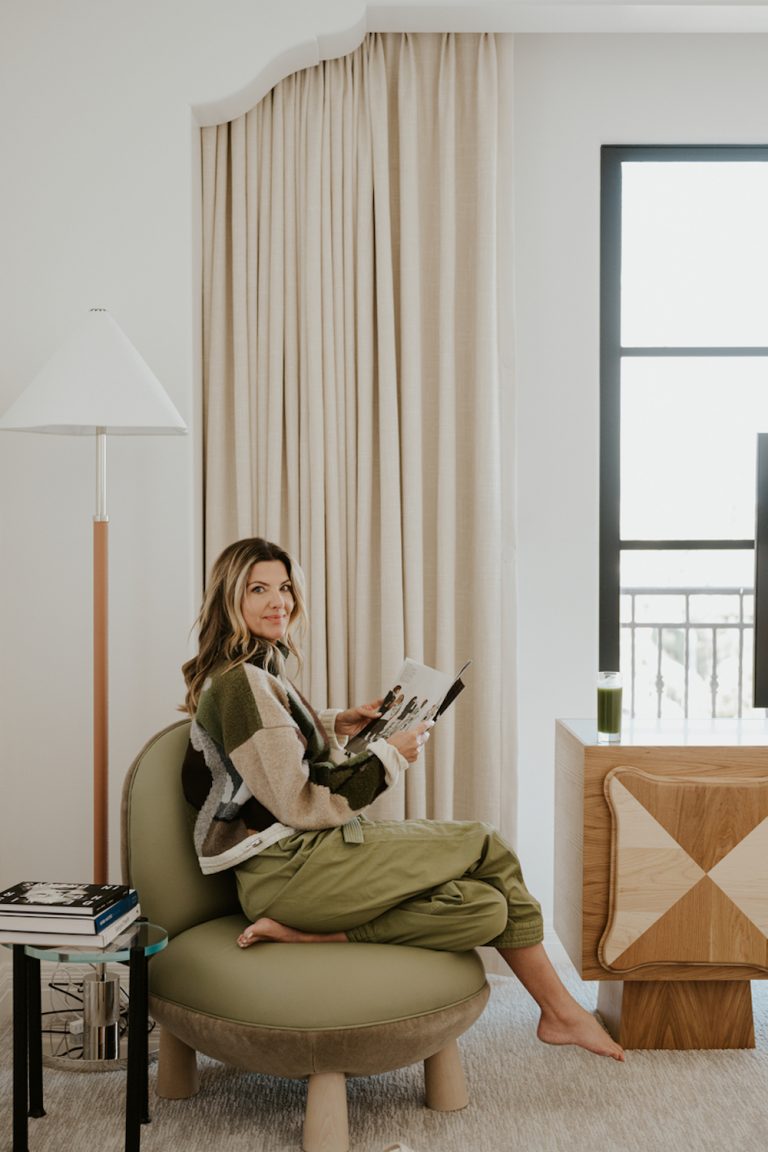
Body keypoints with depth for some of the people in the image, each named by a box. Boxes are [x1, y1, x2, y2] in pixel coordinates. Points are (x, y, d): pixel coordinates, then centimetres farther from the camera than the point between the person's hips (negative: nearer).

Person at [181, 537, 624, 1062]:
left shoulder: (260, 669, 16)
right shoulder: (241, 683, -16)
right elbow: (299, 806, -18)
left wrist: (336, 726, 18)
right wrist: (388, 758, -8)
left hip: (303, 855, 10)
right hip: (287, 868, -10)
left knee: (487, 908, -6)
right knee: (485, 846, -8)